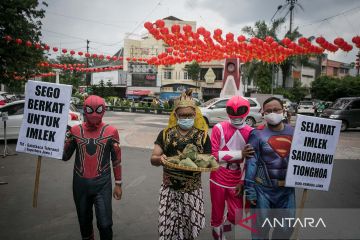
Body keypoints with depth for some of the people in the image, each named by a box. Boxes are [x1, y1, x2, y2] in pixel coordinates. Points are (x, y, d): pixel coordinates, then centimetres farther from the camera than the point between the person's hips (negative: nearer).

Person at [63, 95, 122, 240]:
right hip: (80, 183, 3)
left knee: (105, 224, -2)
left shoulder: (111, 131, -6)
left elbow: (116, 160, 0)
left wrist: (118, 184, 2)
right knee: (84, 221, 20)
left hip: (102, 184, -3)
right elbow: (65, 157, 6)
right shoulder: (75, 130, 0)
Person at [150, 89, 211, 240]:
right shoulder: (166, 133, -1)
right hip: (170, 190, 0)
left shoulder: (202, 135, -2)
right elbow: (153, 159, -1)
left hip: (193, 191, 0)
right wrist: (160, 159, -24)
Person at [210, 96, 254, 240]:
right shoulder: (219, 128, -11)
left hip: (236, 181, 3)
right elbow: (213, 155, -15)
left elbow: (250, 161, 3)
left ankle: (223, 227, 43)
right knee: (217, 214, 12)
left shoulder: (250, 132, -1)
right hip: (218, 179, -2)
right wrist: (239, 154, -20)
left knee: (236, 216, 10)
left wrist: (242, 181, -1)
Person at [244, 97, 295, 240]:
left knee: (287, 226, 17)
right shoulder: (257, 134, -10)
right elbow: (251, 163, -11)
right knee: (261, 226, 11)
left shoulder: (293, 132, 2)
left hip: (287, 188, 4)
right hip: (263, 188, -4)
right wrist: (249, 189, -12)